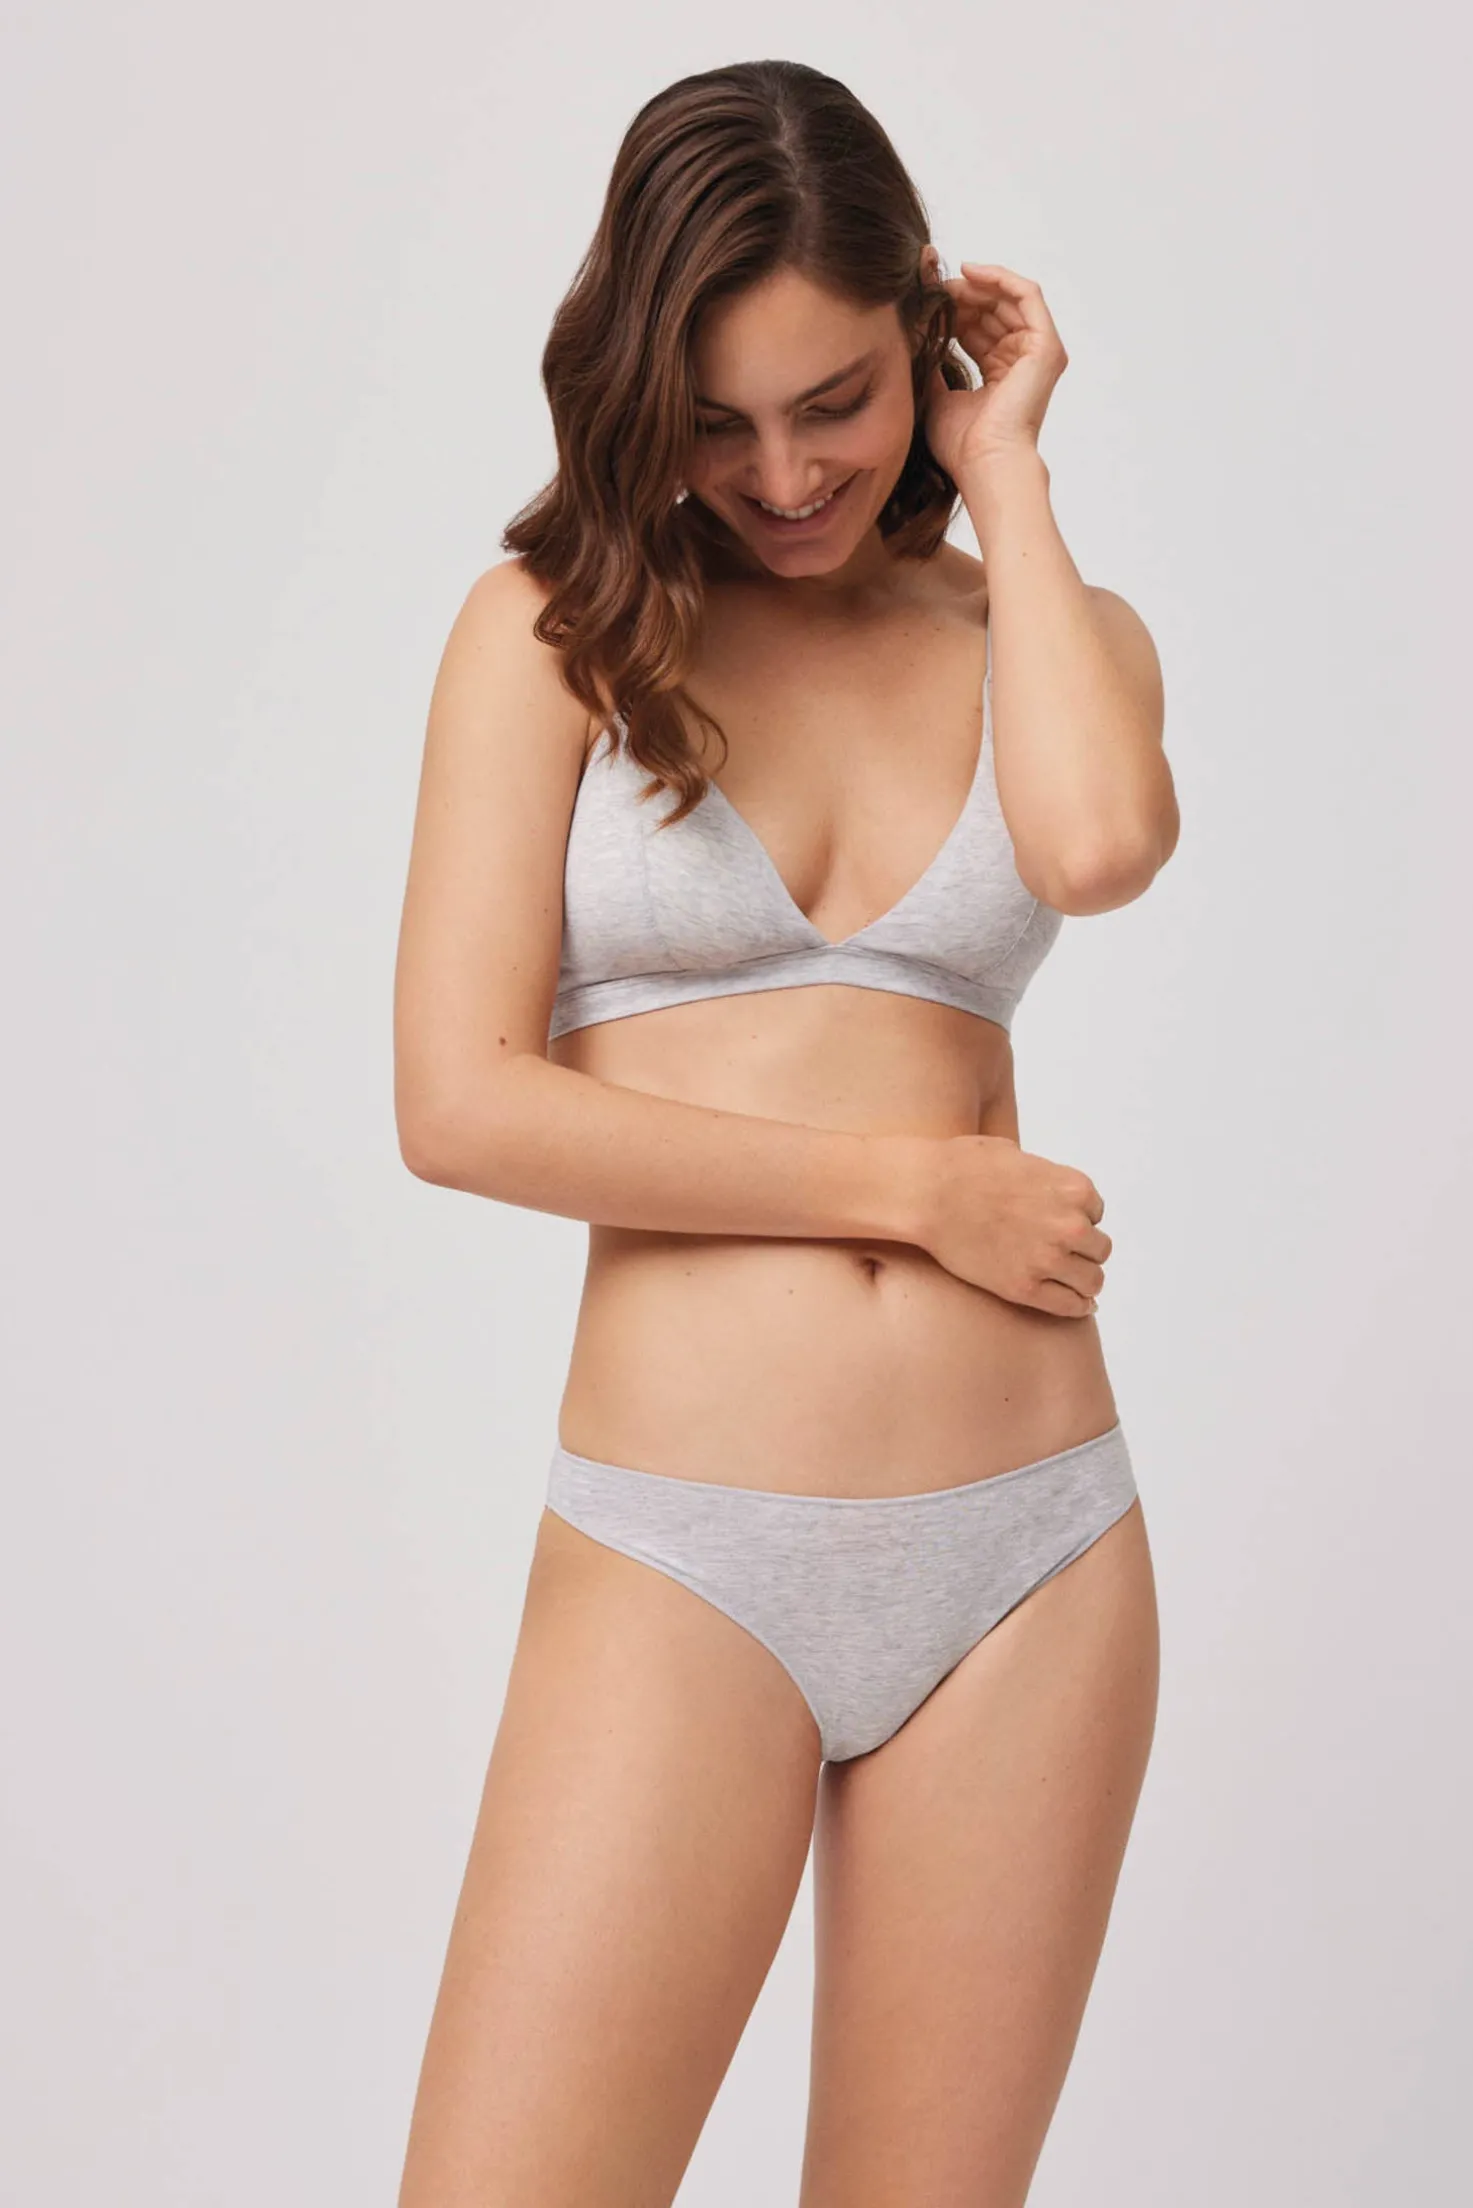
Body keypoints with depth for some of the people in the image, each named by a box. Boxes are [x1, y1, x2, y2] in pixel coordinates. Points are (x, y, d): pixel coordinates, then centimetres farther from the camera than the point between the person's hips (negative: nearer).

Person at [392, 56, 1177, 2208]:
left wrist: (1005, 468, -2)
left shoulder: (1051, 632, 10)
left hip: (1027, 1550, 3)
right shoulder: (554, 626, 3)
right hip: (680, 1558, -2)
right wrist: (916, 1185, -7)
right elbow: (459, 1100, -7)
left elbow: (1099, 842, -15)